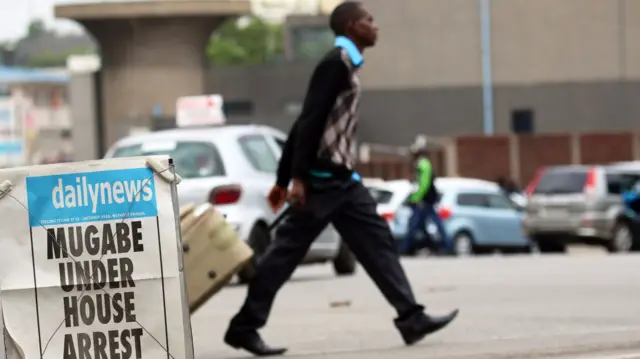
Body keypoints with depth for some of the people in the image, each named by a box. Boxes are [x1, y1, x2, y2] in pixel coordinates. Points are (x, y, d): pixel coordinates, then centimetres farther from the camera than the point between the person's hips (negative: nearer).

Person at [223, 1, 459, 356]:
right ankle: (244, 326, 0)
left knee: (377, 242, 4)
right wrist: (298, 177, -23)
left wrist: (283, 179, 19)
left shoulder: (344, 64, 19)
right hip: (324, 178, -10)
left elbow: (306, 123, 19)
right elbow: (310, 121, -18)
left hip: (341, 179, 10)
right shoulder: (337, 62, -10)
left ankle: (411, 317, 1)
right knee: (287, 250, -5)